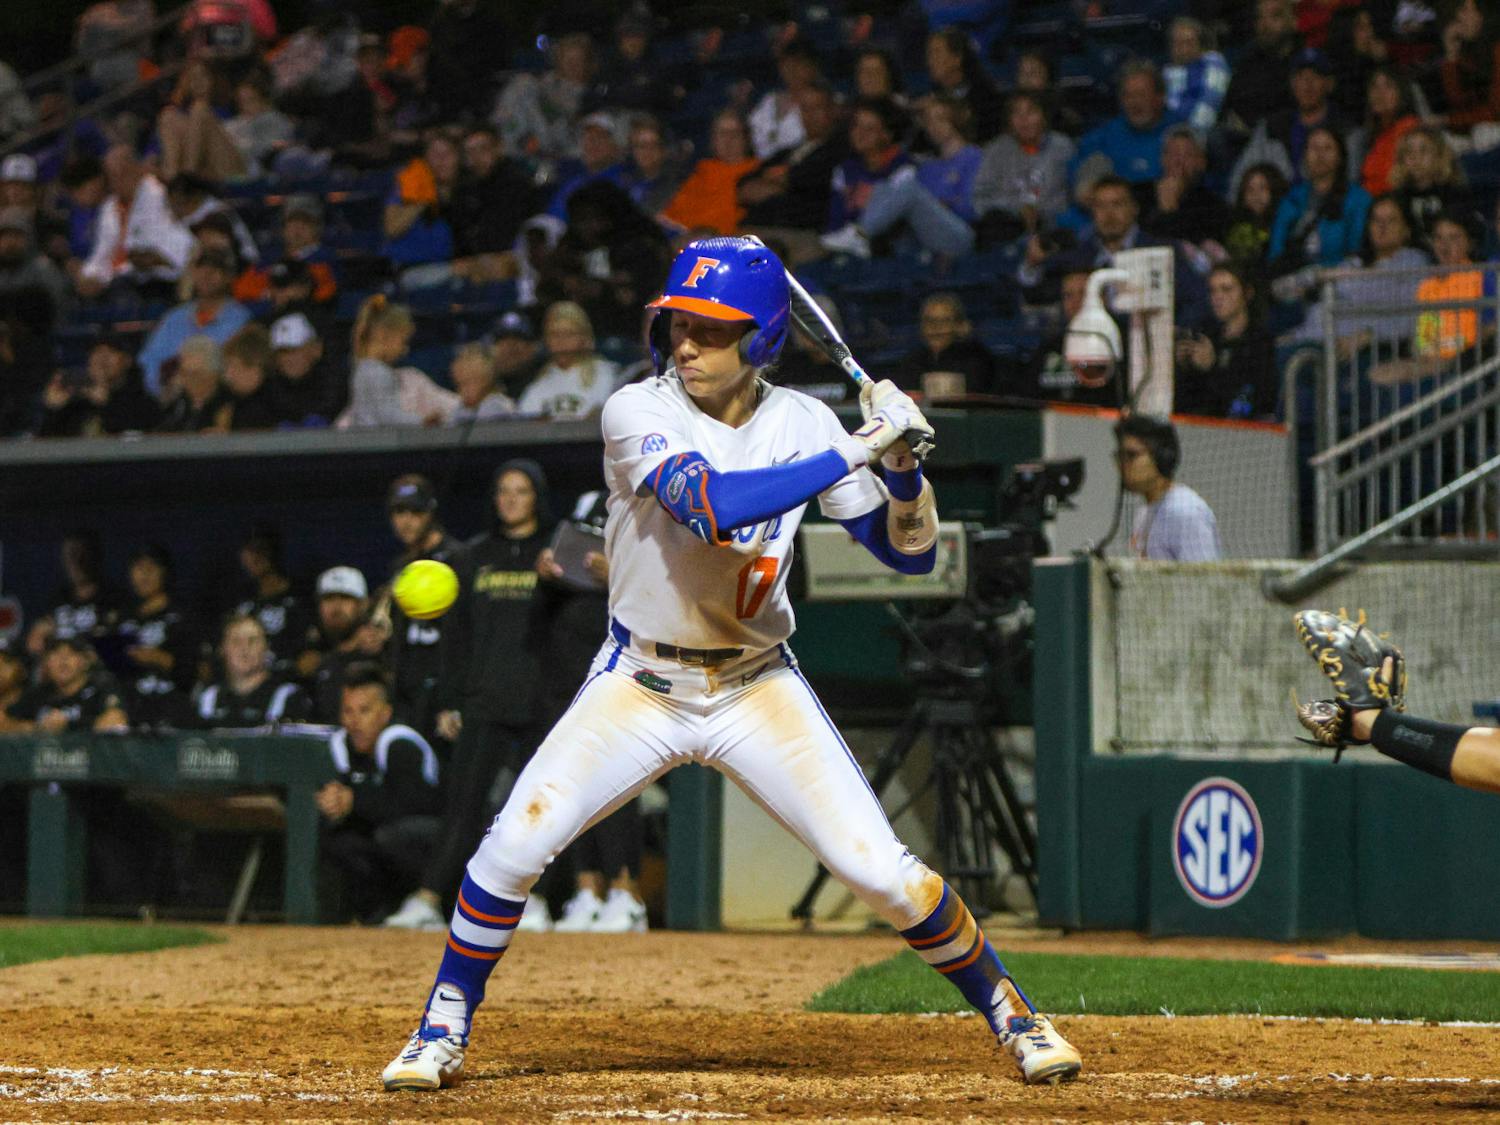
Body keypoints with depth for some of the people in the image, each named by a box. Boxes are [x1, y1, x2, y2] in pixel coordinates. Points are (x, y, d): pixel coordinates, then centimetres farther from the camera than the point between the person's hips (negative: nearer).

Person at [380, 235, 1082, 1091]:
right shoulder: (639, 414, -16)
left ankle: (1013, 1015, 14)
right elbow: (712, 505, -35)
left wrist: (904, 462, -22)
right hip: (638, 687, -1)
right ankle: (444, 1033, 7)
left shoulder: (801, 423, -5)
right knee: (513, 846, -14)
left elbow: (912, 553, -2)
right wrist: (854, 452, -33)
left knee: (883, 871, -7)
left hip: (759, 690, 1)